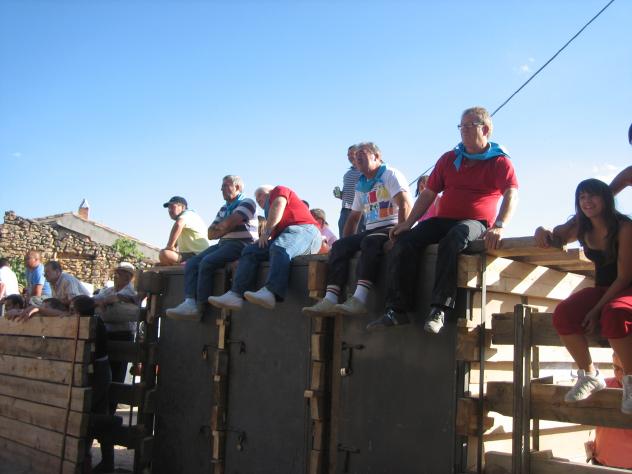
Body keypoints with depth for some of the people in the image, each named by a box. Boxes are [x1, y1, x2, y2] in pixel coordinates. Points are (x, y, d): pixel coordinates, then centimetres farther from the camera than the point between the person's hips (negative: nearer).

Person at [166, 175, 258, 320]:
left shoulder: (247, 203, 0)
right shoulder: (223, 209, 25)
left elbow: (228, 224, -15)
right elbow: (210, 234, 16)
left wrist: (219, 227, 6)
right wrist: (227, 228, -2)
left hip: (241, 244, -8)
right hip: (222, 244, 8)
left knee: (207, 262, -28)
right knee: (191, 263, -11)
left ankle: (200, 307, -26)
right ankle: (190, 303, -28)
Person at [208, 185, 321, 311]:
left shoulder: (278, 190, 17)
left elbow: (278, 206, -5)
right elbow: (274, 233, 23)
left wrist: (266, 232, -3)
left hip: (304, 230, -9)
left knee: (279, 248, -38)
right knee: (250, 251, -4)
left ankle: (270, 293, -61)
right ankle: (235, 295, -23)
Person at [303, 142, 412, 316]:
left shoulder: (390, 175, -1)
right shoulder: (361, 185, 23)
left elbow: (406, 205, -15)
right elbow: (353, 217, 27)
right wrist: (347, 242, 13)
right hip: (371, 230, 7)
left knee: (369, 242, -37)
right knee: (340, 246, -15)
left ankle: (359, 299, -49)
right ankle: (330, 300, -31)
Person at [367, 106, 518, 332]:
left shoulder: (500, 162, 2)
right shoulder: (449, 159, 17)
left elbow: (511, 195, -14)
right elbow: (429, 193, 16)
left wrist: (499, 226, -32)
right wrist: (408, 222, 4)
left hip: (476, 223, -5)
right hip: (444, 220, 5)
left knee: (453, 239, -40)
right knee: (404, 241, -20)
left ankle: (439, 309, -43)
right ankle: (396, 309, -24)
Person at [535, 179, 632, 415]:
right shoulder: (583, 230, 4)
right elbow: (556, 239, 23)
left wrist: (597, 309, -23)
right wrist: (543, 231, -3)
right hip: (602, 289, 6)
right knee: (563, 314, -23)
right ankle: (589, 375, -7)